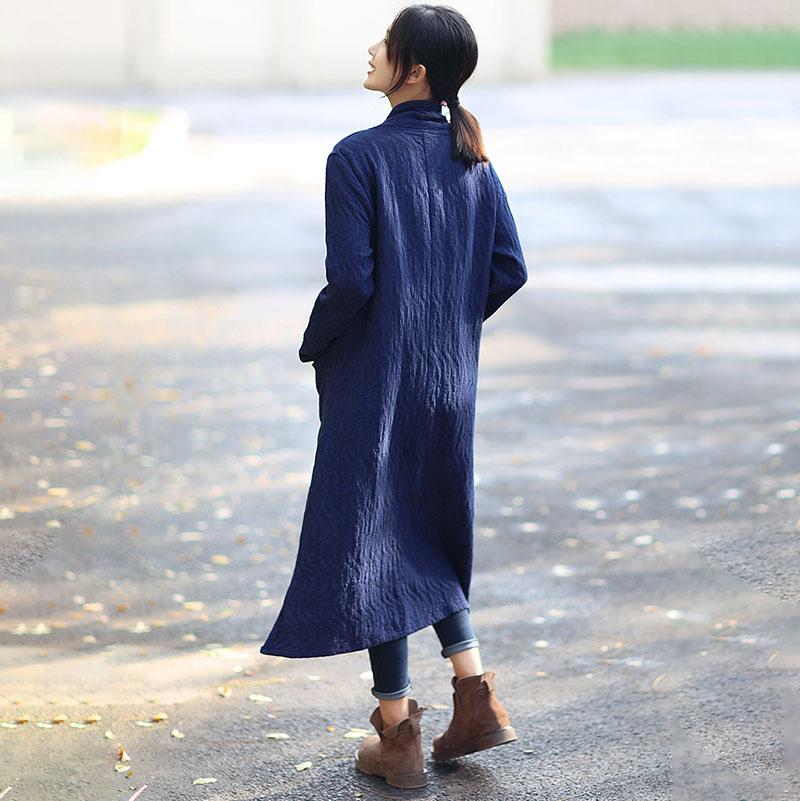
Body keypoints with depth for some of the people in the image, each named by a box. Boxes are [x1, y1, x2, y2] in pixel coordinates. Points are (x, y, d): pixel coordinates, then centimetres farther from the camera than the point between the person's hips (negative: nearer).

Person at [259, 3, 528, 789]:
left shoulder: (359, 157, -16)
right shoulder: (470, 158, 3)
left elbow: (351, 281, -20)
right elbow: (510, 268, 3)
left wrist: (313, 344, -2)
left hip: (374, 377, -6)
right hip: (449, 375, 6)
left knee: (371, 536, 4)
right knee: (430, 533, 23)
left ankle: (398, 737, 8)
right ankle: (474, 696, 17)